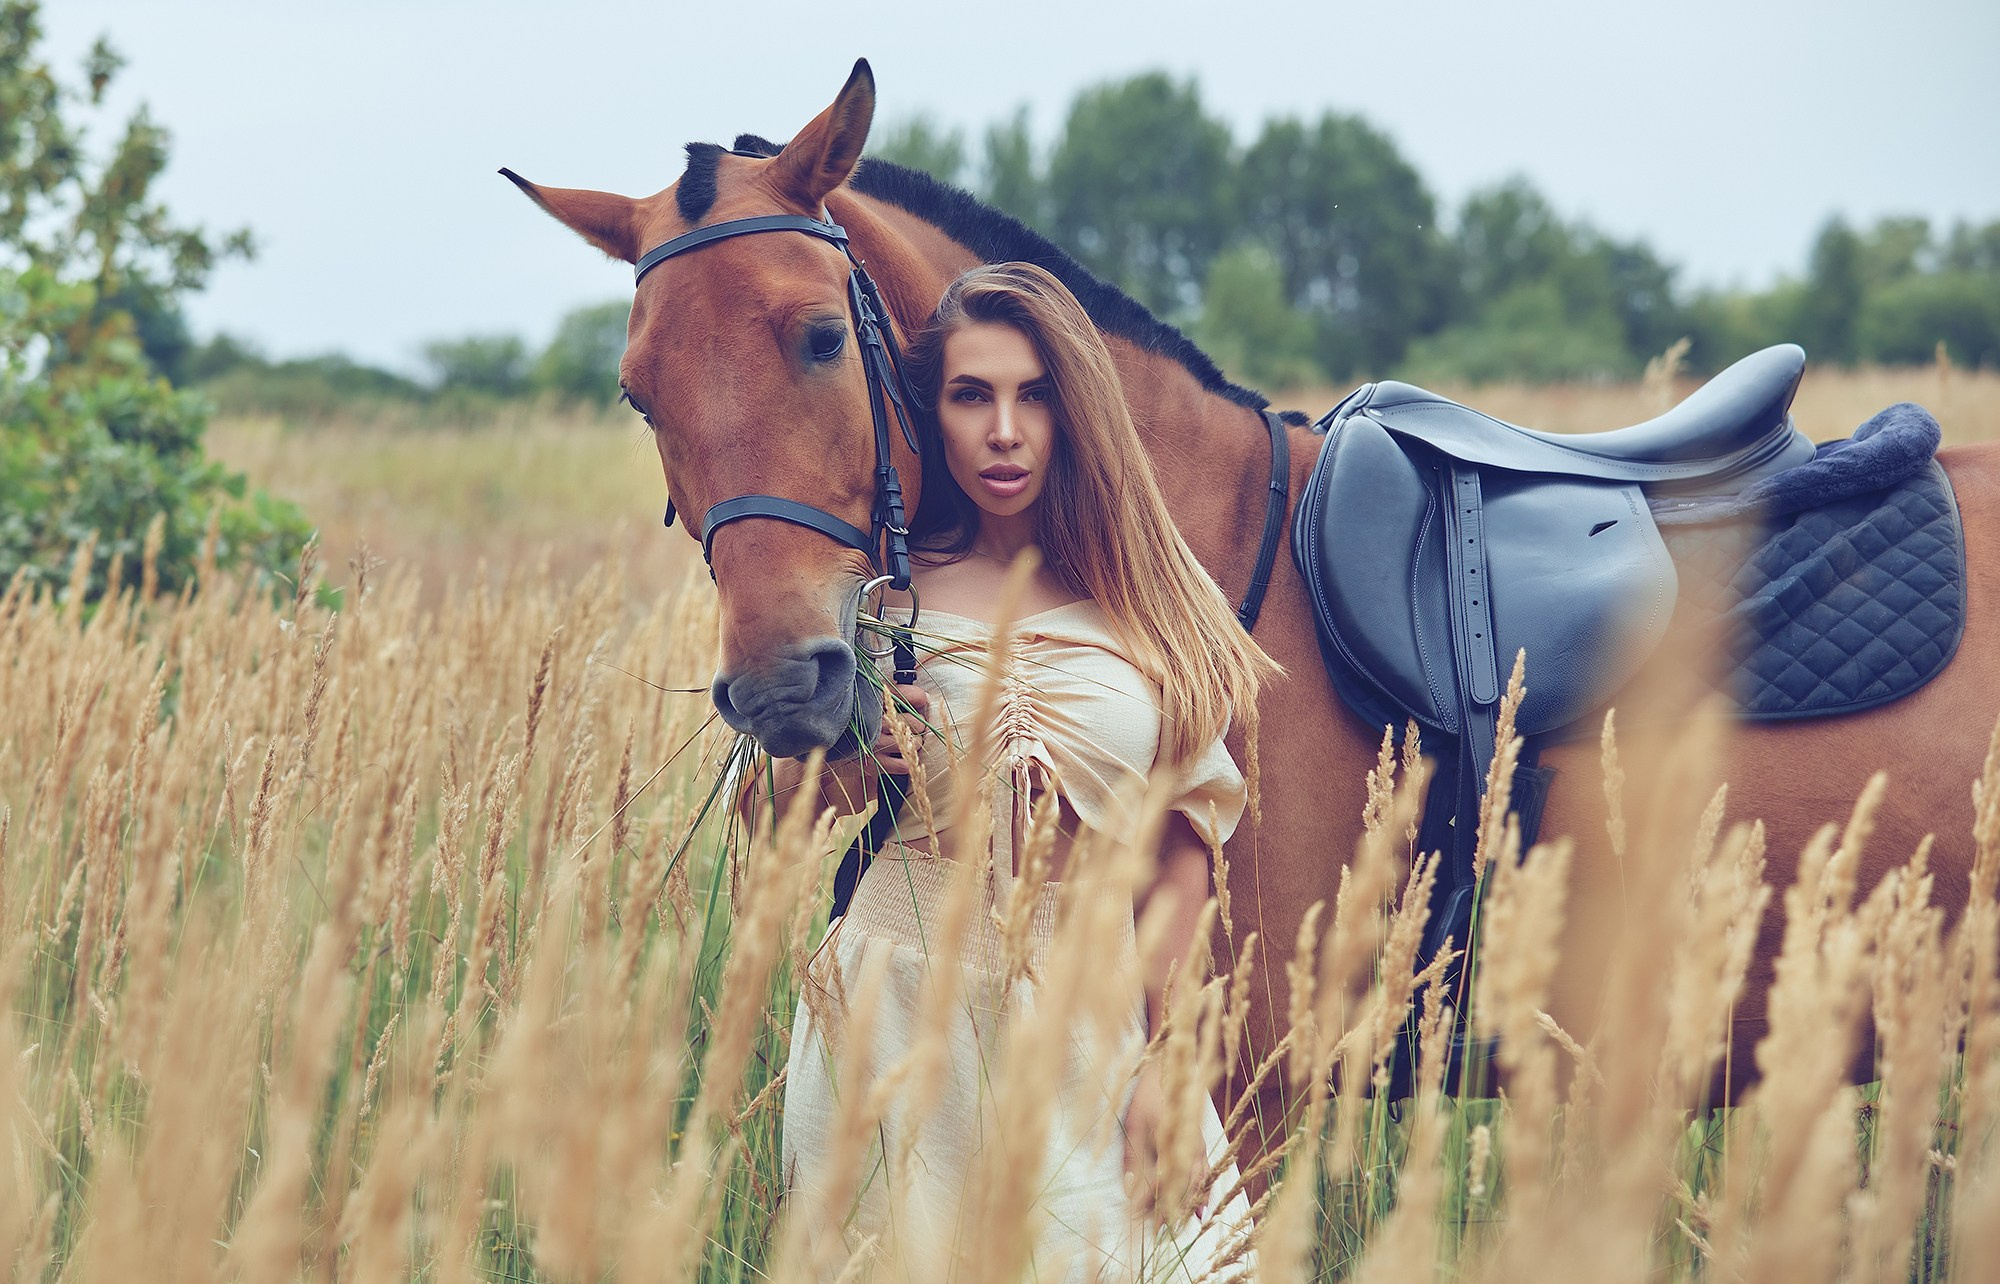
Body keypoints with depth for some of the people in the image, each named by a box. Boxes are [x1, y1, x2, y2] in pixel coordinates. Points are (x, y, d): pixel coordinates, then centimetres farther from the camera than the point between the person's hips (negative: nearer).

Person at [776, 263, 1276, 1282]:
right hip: (904, 1007, -1)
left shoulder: (1149, 602, 2)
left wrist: (1160, 1062, 1)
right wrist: (846, 763, -14)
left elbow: (1180, 850, 5)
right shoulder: (884, 596, 0)